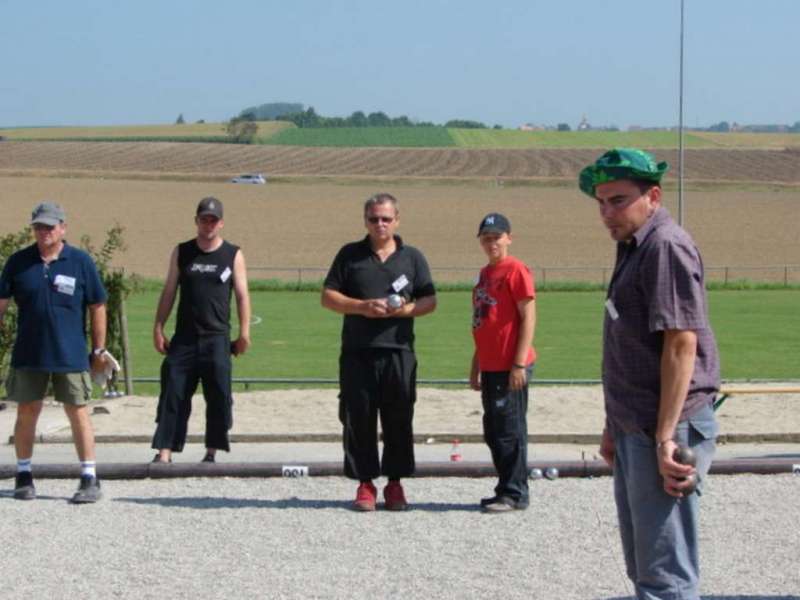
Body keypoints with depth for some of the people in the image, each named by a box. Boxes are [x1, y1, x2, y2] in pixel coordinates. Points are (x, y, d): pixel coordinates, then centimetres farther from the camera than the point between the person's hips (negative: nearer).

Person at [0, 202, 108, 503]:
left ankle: (90, 479, 5)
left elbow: (97, 307, 2)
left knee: (78, 412, 0)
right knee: (27, 412, 9)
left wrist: (99, 349, 2)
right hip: (28, 354, 2)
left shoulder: (81, 262, -2)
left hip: (71, 355, -2)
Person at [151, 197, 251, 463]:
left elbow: (242, 295, 5)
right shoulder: (181, 252, 11)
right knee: (173, 393, -5)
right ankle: (165, 451, -5)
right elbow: (169, 291, 12)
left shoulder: (233, 255, 6)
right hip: (184, 338, 1)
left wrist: (244, 333, -2)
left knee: (218, 396, -4)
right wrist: (158, 328, 5)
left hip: (217, 337, -1)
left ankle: (212, 451, 5)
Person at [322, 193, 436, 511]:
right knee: (359, 420, 0)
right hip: (357, 353, 0)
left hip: (399, 352, 1)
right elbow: (328, 296, 6)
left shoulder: (412, 257, 12)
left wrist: (407, 309, -10)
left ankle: (395, 484, 12)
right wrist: (362, 307, -9)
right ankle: (365, 485, 8)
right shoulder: (350, 255, 9)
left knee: (399, 421, 2)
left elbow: (430, 301, 10)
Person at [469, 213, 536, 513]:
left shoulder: (515, 270, -10)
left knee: (510, 431, -4)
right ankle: (506, 489, 20)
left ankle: (514, 494, 1)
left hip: (510, 367, -9)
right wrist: (476, 365, 21)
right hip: (490, 367, 9)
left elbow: (528, 319, -14)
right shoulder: (485, 273, 16)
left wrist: (519, 364, -18)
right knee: (493, 431, 12)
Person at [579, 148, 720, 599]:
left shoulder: (666, 246, -15)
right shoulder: (634, 248, 15)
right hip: (636, 428, 10)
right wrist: (615, 426, 24)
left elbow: (681, 344, -21)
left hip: (665, 430, -10)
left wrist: (666, 438, -23)